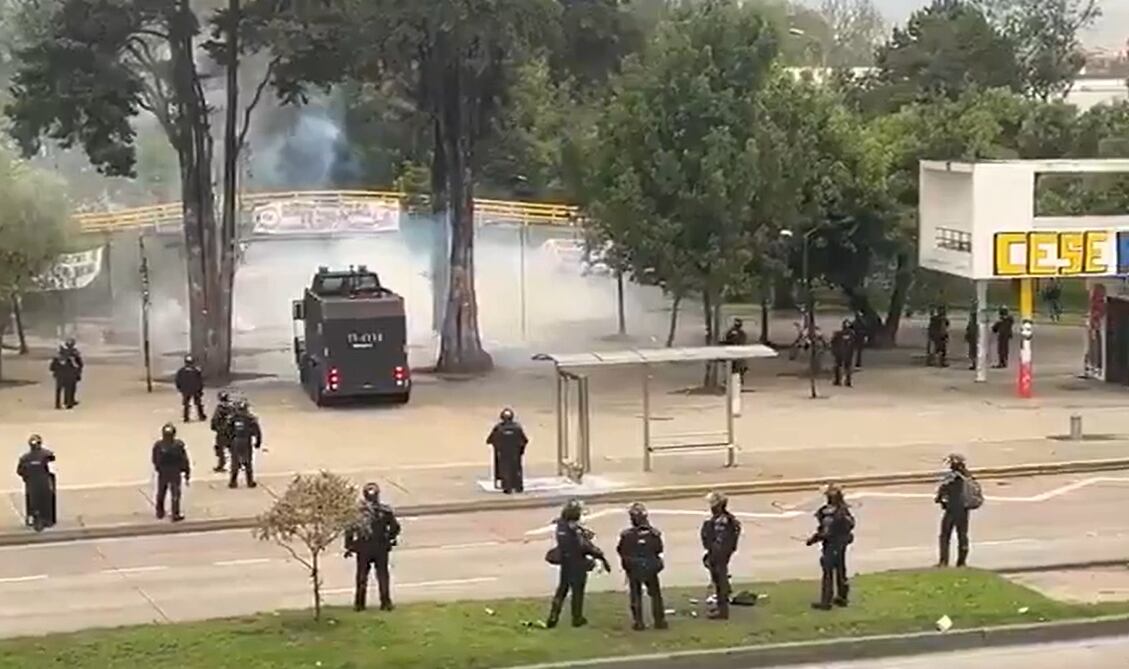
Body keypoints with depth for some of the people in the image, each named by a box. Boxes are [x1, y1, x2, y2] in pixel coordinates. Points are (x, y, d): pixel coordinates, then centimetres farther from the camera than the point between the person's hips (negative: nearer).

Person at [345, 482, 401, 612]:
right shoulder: (385, 510, -6)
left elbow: (350, 530, -8)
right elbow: (395, 527, -3)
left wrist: (348, 546, 1)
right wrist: (391, 538, 16)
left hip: (363, 547, 0)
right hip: (381, 547, 0)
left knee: (362, 575, 11)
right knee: (382, 574, 10)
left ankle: (359, 603, 11)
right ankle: (386, 602, 8)